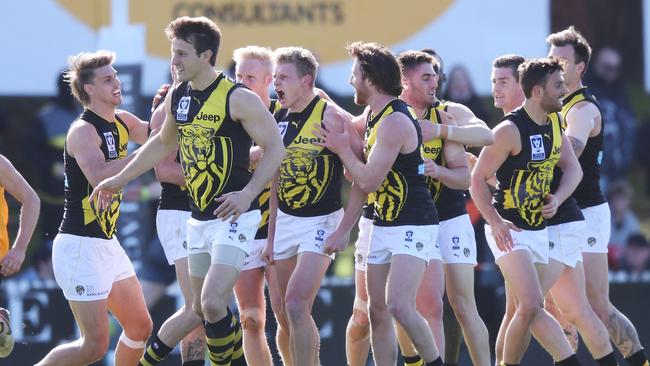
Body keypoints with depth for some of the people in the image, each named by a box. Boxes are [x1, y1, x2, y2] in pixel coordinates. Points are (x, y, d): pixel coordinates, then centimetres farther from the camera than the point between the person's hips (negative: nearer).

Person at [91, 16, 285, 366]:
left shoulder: (238, 98, -15)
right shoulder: (177, 97, 7)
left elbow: (274, 147, -13)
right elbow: (163, 143, 25)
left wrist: (247, 194, -25)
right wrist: (120, 178, 27)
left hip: (234, 216, -8)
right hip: (198, 217, 8)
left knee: (213, 302, -21)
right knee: (201, 309, 10)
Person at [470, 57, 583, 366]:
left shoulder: (554, 121, 6)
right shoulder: (510, 130, -17)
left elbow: (572, 168, 16)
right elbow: (478, 179, -14)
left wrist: (558, 198, -4)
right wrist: (496, 222, -25)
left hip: (539, 229, 8)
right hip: (509, 230, -8)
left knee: (526, 310, 10)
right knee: (531, 306, -19)